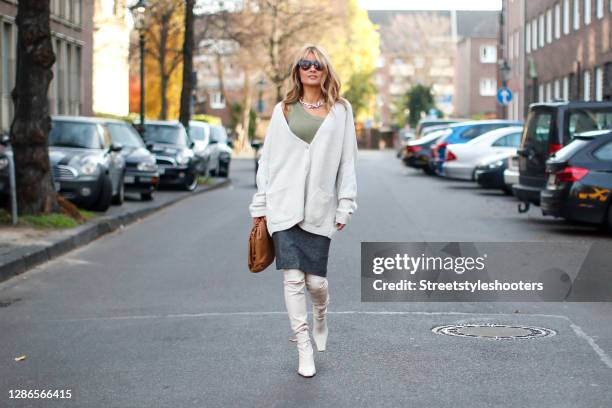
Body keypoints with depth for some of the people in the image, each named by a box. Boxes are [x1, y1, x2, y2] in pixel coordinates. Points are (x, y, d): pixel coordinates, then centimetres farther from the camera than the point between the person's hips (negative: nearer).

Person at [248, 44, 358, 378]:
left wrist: (345, 205, 0)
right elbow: (267, 159, 10)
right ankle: (304, 348, 6)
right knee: (293, 278, -5)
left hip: (319, 208, 0)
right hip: (284, 206, 0)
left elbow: (347, 160, 6)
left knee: (315, 280, 0)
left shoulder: (341, 110, 9)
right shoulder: (283, 110, 10)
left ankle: (320, 314, 35)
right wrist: (260, 205, 6)